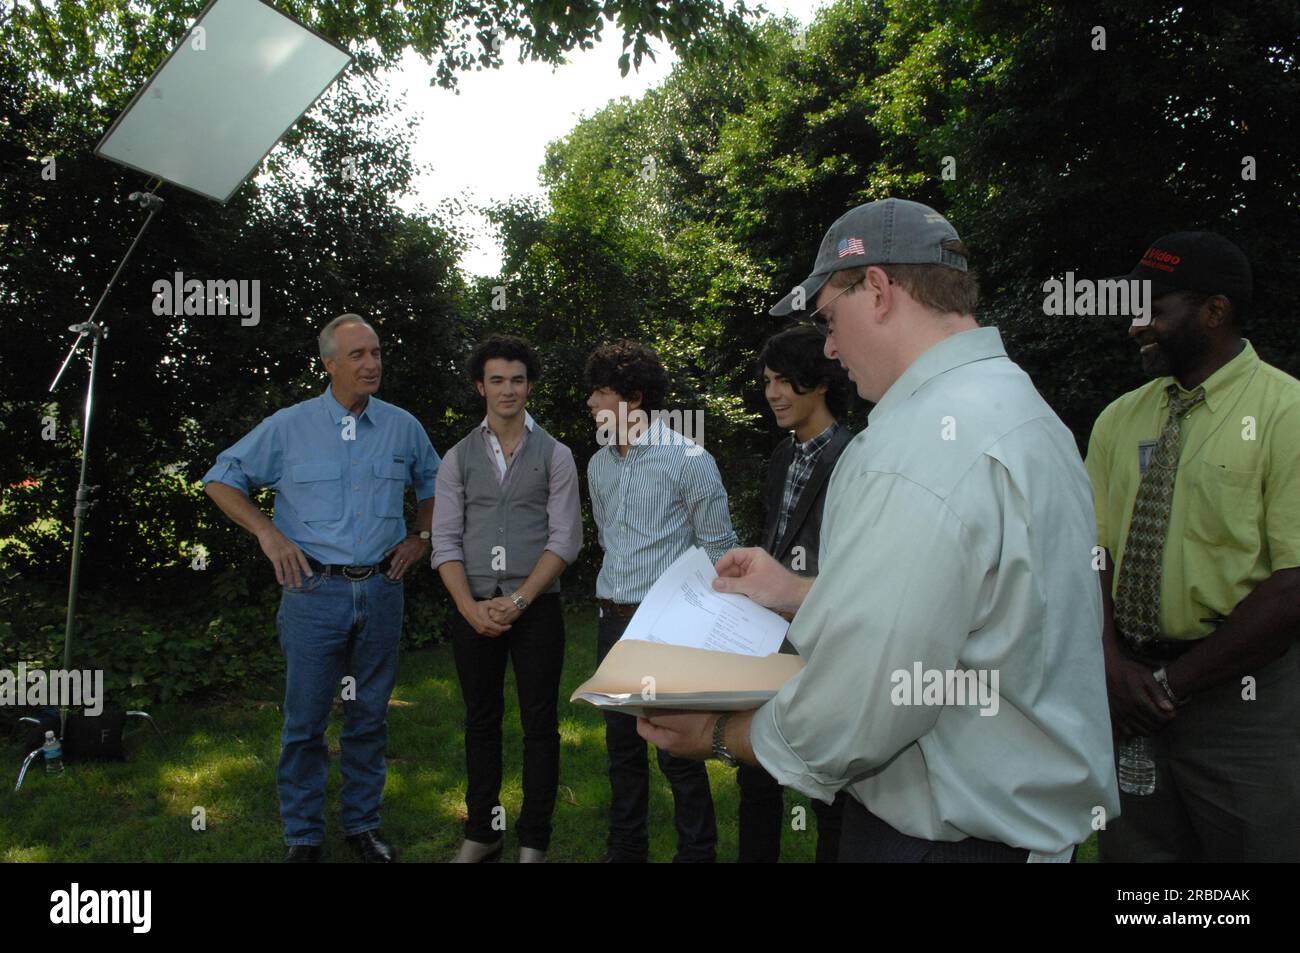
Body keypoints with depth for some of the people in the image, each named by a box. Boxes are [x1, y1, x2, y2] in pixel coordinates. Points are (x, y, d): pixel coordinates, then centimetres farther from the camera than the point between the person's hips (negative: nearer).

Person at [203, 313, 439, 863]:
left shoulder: (403, 427, 5)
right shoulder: (289, 427, -2)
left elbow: (434, 484, 22)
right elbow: (220, 479, 6)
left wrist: (421, 538, 9)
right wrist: (267, 532, -5)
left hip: (381, 590, 2)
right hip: (314, 592, -2)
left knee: (369, 717, 12)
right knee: (304, 721, 4)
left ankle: (362, 824, 27)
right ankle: (302, 836, 20)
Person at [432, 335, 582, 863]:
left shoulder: (554, 454, 2)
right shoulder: (458, 457, 7)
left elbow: (565, 538, -5)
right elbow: (445, 541, 2)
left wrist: (518, 601, -13)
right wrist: (470, 606, -11)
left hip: (537, 607, -2)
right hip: (473, 609, 2)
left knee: (539, 724, 4)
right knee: (481, 721, 12)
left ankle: (533, 840, 17)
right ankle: (481, 833, 25)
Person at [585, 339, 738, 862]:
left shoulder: (689, 460, -11)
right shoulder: (598, 464, 9)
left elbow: (717, 549, -5)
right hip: (613, 621, 7)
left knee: (678, 751, 0)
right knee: (621, 745, 15)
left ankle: (697, 853, 17)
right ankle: (626, 848, 30)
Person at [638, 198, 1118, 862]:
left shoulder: (916, 447, -28)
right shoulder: (1018, 405, 6)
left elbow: (843, 728, -28)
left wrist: (716, 736, -10)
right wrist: (796, 593, 16)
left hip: (951, 833, -9)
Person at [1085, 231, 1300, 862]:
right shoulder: (1119, 420, 7)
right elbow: (1093, 552, 7)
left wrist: (1170, 683, -13)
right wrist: (1114, 664, -10)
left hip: (1242, 699, -4)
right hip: (1130, 692, 5)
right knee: (1129, 848, 13)